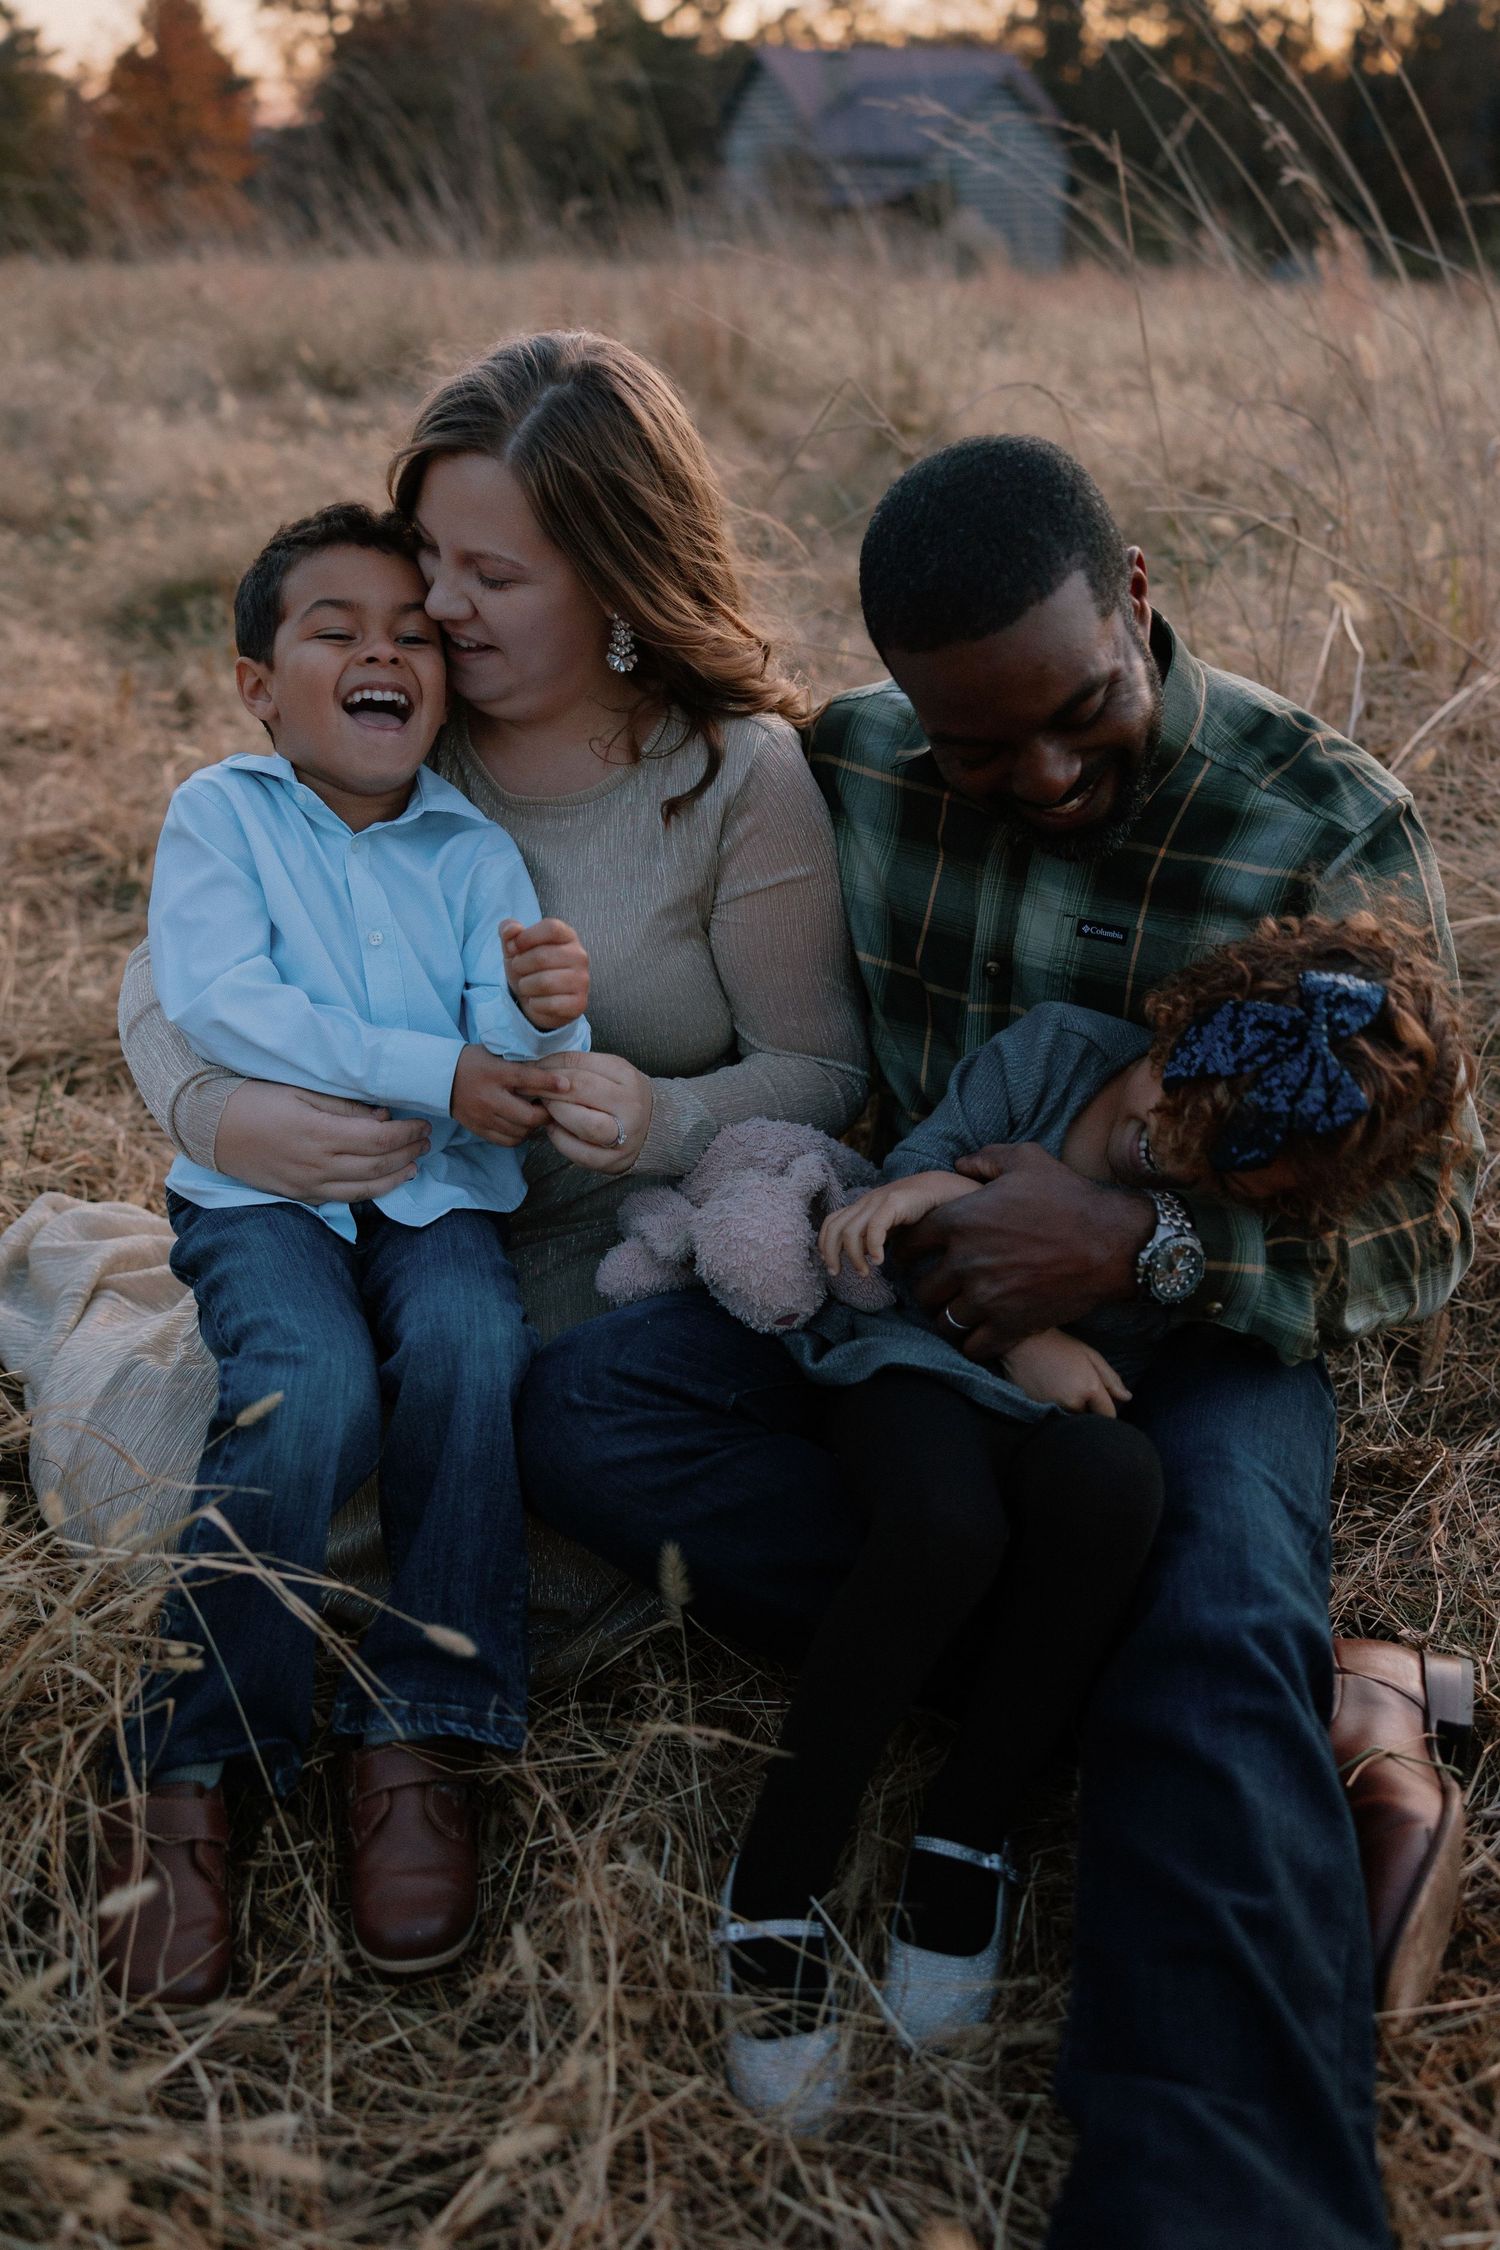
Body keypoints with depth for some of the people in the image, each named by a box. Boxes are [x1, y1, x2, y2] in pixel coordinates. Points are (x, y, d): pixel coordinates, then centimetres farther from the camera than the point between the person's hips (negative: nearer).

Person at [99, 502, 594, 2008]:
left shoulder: (473, 850, 11)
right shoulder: (220, 812, 4)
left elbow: (515, 1066, 1)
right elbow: (219, 1004, -12)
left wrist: (546, 1022, -25)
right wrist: (438, 1072, -17)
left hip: (440, 1196, 3)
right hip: (259, 1192, -2)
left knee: (467, 1347, -30)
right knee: (311, 1388, -31)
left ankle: (420, 1741, -19)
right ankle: (184, 1776, -18)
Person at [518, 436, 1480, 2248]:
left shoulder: (1329, 834, -13)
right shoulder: (853, 764, -4)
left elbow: (1417, 1230, -11)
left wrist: (1136, 1247, -27)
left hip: (1187, 1334, -4)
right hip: (907, 1290, 5)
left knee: (1217, 1655, -35)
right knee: (577, 1411, -20)